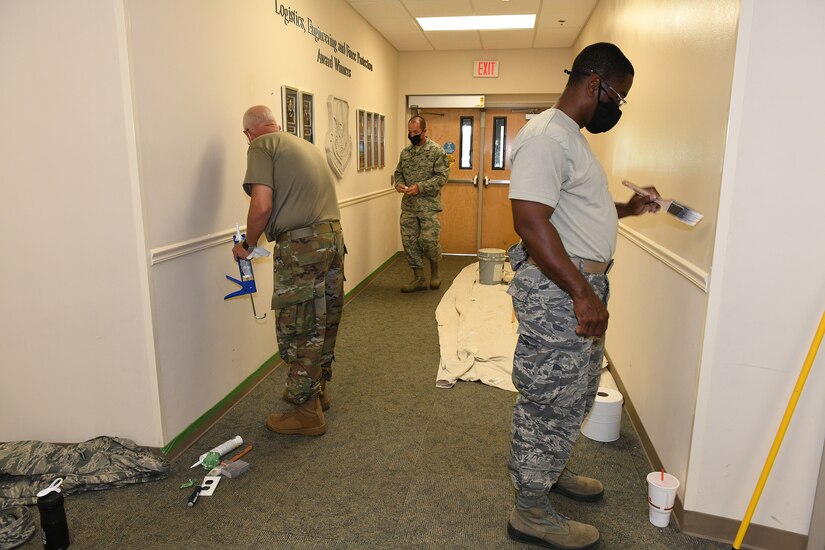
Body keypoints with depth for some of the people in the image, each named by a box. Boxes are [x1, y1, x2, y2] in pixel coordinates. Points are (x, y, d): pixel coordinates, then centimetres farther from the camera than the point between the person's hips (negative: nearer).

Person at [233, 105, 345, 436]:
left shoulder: (261, 145, -1)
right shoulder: (306, 146, 23)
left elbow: (262, 205, -13)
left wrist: (248, 243, 2)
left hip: (302, 246, -8)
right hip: (334, 236, 8)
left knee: (298, 331, 2)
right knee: (324, 323, 19)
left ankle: (307, 413, 13)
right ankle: (318, 390, 36)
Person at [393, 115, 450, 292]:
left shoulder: (437, 151, -6)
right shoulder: (405, 151, 12)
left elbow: (442, 176, -12)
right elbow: (399, 172, 19)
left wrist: (420, 187, -20)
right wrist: (399, 183, -4)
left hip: (428, 205, -5)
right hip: (408, 206, 6)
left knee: (429, 240, -8)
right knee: (409, 242, 4)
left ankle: (435, 270, 21)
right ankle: (419, 279, 15)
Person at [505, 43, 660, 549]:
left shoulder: (572, 137, 18)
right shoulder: (547, 137, -16)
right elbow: (531, 221, -26)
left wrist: (626, 208, 16)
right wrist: (582, 294, -27)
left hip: (582, 286, 11)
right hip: (557, 290, -11)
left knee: (575, 394, 22)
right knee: (553, 400, 1)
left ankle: (551, 472, 43)